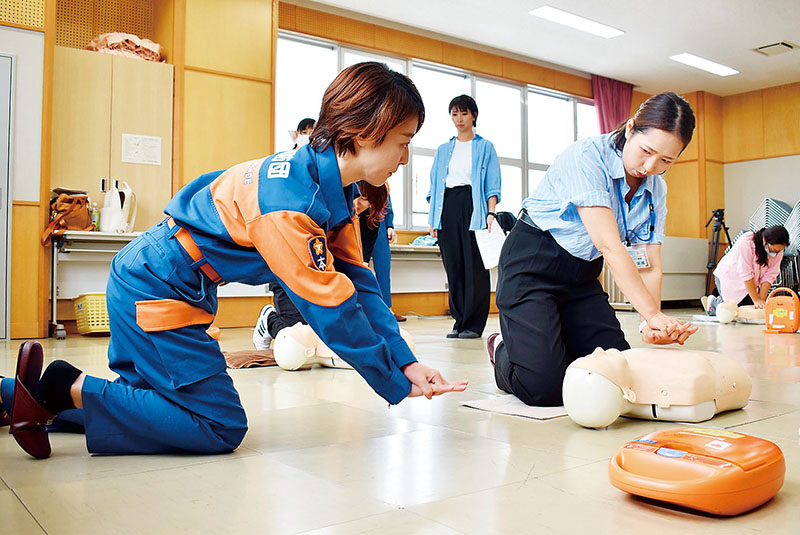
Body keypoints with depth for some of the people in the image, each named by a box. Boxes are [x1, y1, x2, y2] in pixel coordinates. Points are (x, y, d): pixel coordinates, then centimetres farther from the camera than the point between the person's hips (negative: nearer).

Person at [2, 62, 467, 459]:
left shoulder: (336, 188, 1)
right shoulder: (289, 202, -30)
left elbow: (359, 284, -1)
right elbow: (331, 310, -27)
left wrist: (407, 362, -7)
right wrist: (397, 386, -16)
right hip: (154, 291, -10)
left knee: (159, 399, 19)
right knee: (221, 428, -7)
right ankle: (67, 387, -3)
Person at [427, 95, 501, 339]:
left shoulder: (485, 147, 11)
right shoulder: (443, 150, 21)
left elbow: (492, 186, 3)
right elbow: (434, 184, 18)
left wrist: (491, 213, -11)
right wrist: (432, 217, 7)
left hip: (473, 205, -3)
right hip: (447, 206, 4)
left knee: (475, 265, -8)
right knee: (453, 265, 1)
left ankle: (474, 324, -4)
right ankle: (459, 321, 8)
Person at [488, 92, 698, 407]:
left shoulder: (655, 189, 0)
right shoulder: (588, 156, -22)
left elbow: (650, 266, -6)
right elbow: (609, 245, -30)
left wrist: (653, 326, -23)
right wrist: (653, 315, -34)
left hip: (583, 275, 8)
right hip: (533, 265, -7)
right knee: (543, 387, -18)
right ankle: (503, 352, 16)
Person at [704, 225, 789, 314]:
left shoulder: (778, 251, -15)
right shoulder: (746, 242, -33)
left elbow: (769, 277, -12)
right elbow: (746, 274, -31)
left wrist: (761, 300, -20)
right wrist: (756, 299, -28)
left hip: (749, 284, 6)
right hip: (729, 277, -6)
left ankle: (722, 300, 23)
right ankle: (712, 302, 17)